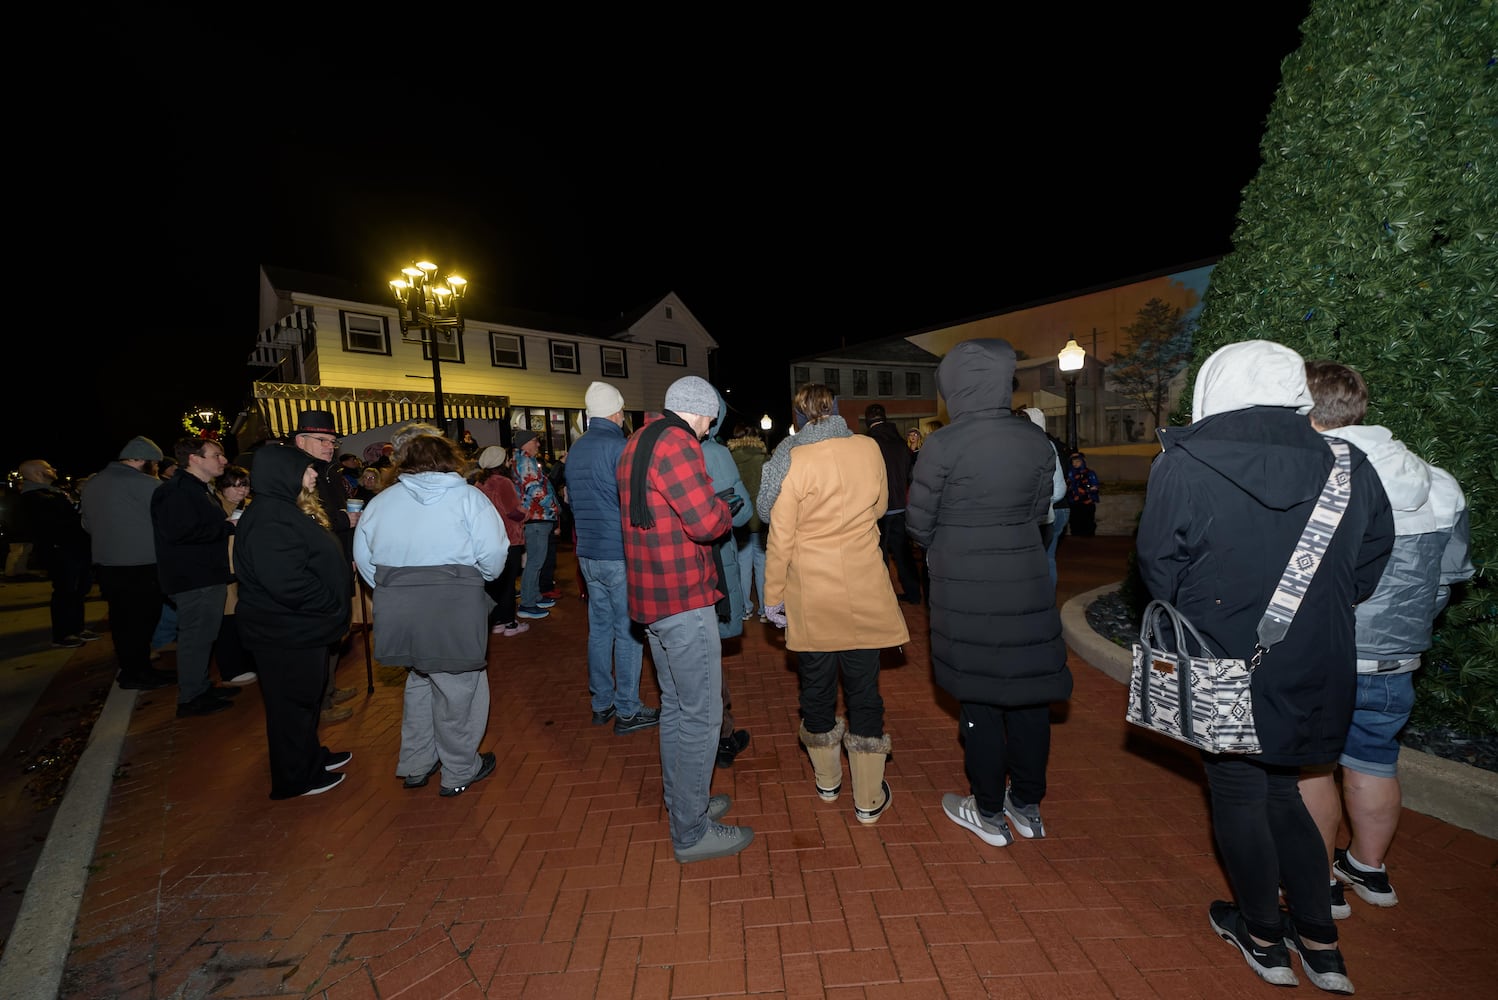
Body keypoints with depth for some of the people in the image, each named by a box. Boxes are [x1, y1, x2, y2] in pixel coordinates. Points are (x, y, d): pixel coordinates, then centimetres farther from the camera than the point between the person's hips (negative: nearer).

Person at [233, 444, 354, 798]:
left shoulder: (289, 509, 10)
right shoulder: (269, 519, -25)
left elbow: (316, 560, 19)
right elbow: (288, 582, -32)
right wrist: (333, 602, -19)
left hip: (303, 626, 10)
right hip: (287, 632, -10)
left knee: (308, 694, 23)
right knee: (293, 702, 6)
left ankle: (310, 755, 41)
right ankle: (296, 778, 23)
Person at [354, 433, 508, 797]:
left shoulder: (381, 501, 10)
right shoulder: (467, 497, -5)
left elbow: (363, 556, 12)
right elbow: (494, 553, -12)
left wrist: (391, 589, 19)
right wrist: (479, 576, 6)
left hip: (399, 612, 6)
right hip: (454, 612, -5)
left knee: (419, 681, 24)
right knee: (457, 690, 9)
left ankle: (415, 765, 36)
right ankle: (459, 772, 24)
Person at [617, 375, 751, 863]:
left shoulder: (637, 443, 14)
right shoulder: (676, 443, -17)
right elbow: (707, 522, -23)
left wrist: (710, 508, 14)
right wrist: (724, 508, -3)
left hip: (652, 598, 10)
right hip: (684, 600, -10)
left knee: (675, 706, 21)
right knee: (701, 715, 2)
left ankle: (681, 803, 37)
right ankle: (691, 832, 16)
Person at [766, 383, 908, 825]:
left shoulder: (795, 461, -11)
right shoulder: (870, 449, -4)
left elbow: (781, 536, -8)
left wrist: (773, 595, 2)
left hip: (810, 595, -1)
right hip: (863, 591, 1)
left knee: (817, 684, 16)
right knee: (863, 689, 11)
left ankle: (827, 781, 36)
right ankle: (868, 799, 23)